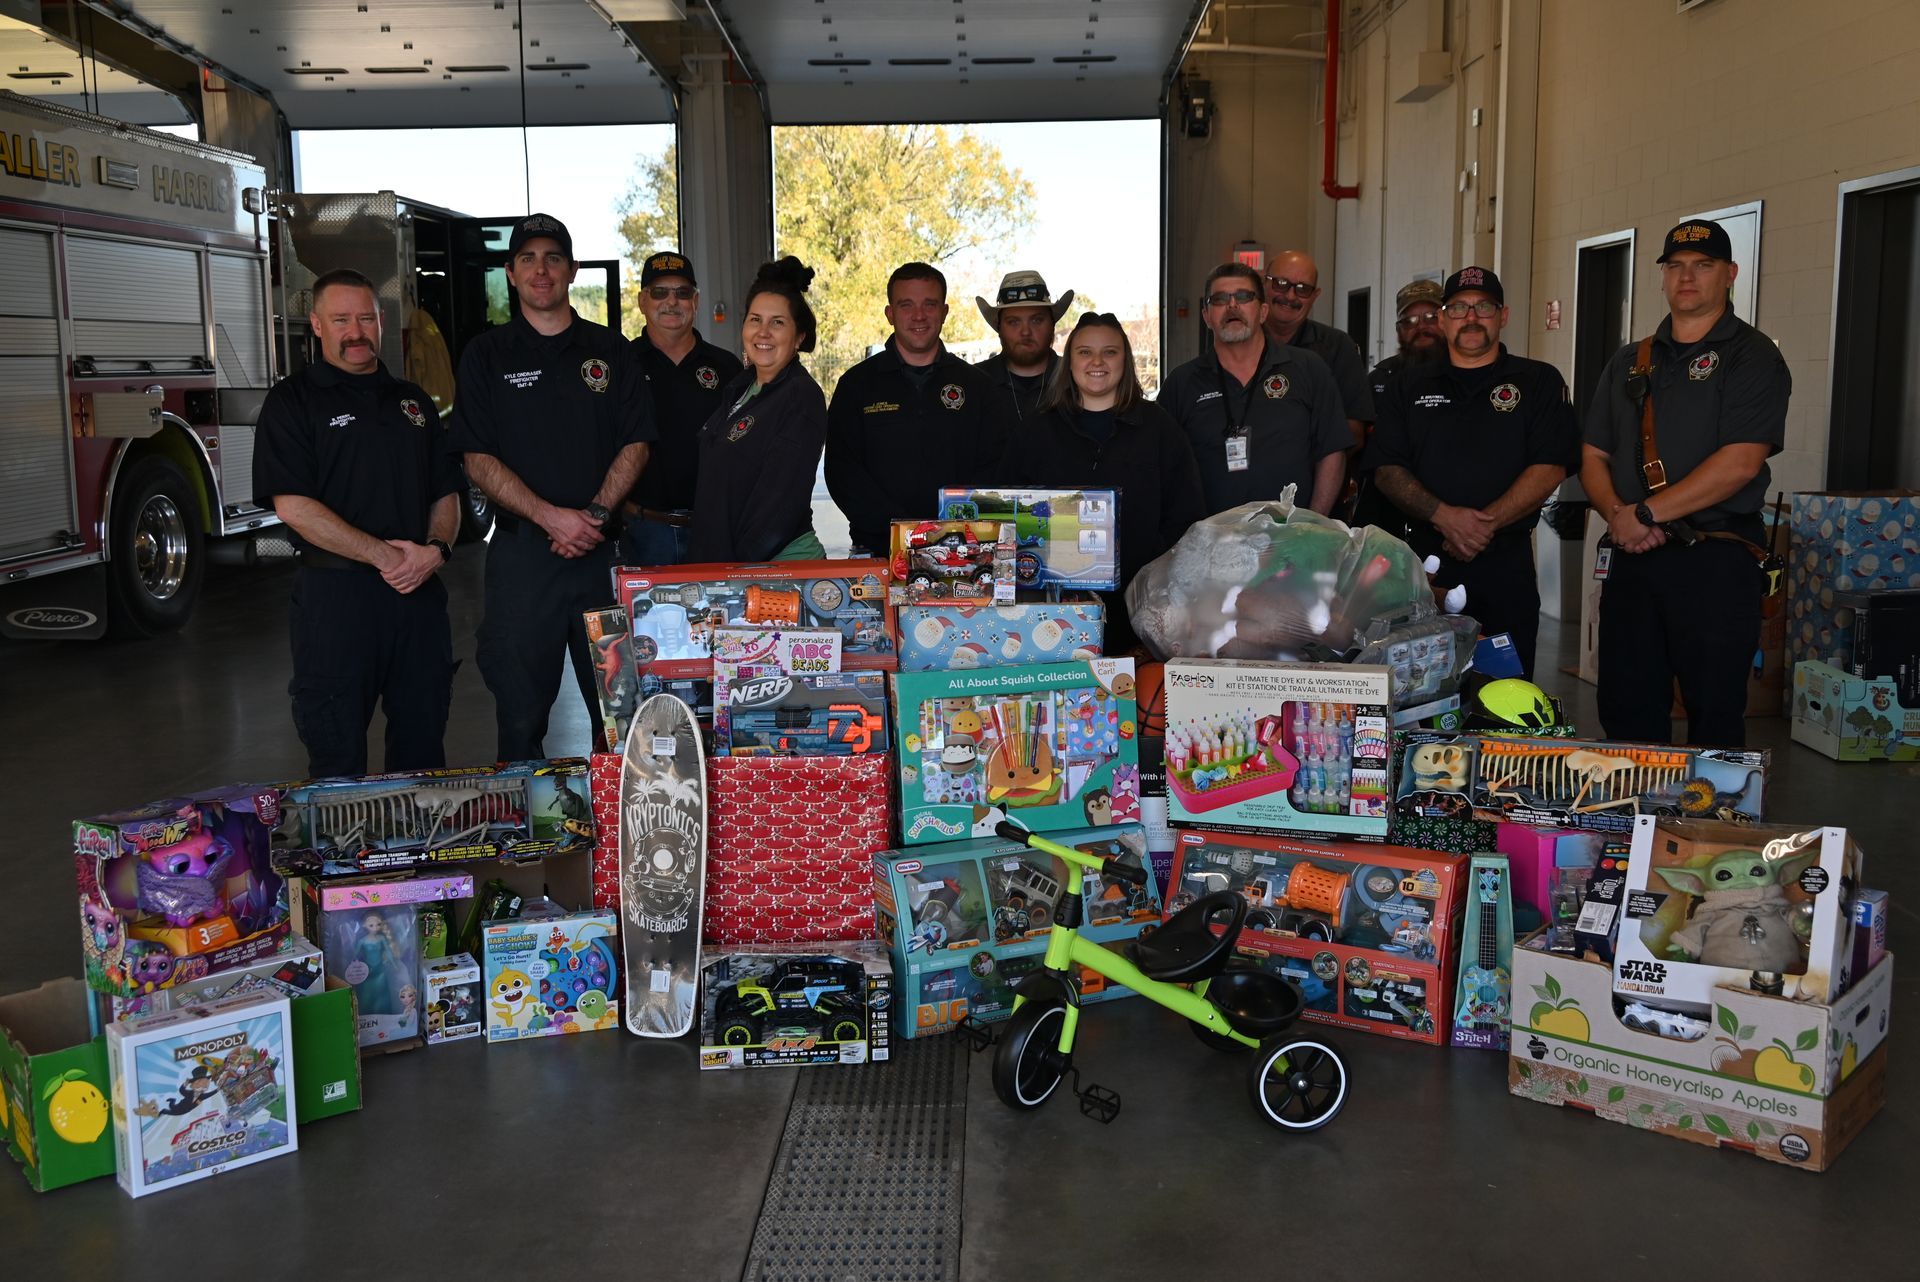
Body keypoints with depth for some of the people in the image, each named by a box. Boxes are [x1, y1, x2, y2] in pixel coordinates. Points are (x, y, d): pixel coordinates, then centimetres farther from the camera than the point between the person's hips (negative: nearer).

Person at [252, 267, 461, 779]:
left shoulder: (412, 401, 16)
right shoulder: (293, 401, -1)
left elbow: (446, 492, 16)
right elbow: (293, 506, -11)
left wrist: (435, 549, -6)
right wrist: (385, 556, -16)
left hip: (420, 595, 5)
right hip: (335, 597, -4)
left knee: (422, 747, 10)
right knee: (337, 755, 2)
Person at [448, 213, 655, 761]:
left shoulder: (610, 350, 10)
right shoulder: (487, 355, 6)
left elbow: (636, 444, 5)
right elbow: (478, 459, -2)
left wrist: (595, 513, -12)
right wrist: (551, 516, -14)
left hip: (602, 547, 1)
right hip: (521, 548, -1)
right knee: (520, 708, 3)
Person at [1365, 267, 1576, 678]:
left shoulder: (1538, 382, 7)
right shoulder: (1410, 385, 13)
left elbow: (1550, 467, -4)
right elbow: (1386, 470, 5)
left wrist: (1487, 522, -16)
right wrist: (1443, 516, -12)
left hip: (1507, 566, -2)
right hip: (1424, 559, 2)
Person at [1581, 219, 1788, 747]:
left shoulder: (1752, 357, -2)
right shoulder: (1629, 362, 16)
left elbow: (1740, 463, -14)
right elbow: (1594, 456, 13)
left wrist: (1646, 513, -15)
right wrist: (1617, 514, -7)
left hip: (1717, 561, -5)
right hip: (1633, 555, 5)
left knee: (1714, 713, 1)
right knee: (1626, 710, 8)